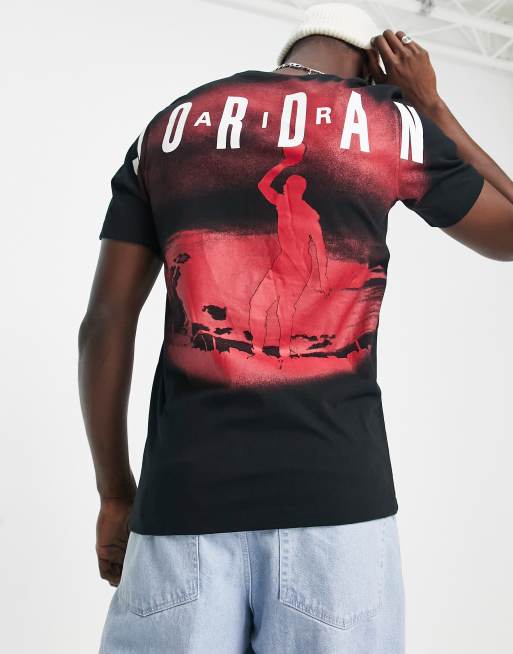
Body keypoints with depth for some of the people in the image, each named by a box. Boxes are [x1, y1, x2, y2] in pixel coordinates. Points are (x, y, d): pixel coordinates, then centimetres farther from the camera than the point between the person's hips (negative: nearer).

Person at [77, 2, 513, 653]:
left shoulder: (167, 127, 12)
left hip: (185, 491, 2)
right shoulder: (394, 123, 6)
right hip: (334, 492, -1)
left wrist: (116, 493, 14)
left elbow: (105, 324, 7)